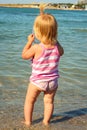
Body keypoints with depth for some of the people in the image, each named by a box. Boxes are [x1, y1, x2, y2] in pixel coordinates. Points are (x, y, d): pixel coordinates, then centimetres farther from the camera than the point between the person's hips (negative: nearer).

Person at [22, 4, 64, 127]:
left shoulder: (36, 48, -23)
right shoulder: (57, 47, -11)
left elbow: (24, 55, -6)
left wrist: (29, 42, 2)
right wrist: (55, 40, 13)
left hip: (37, 81, -3)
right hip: (53, 81, 3)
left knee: (29, 101, 14)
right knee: (49, 101, 18)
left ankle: (28, 121, 21)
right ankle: (46, 121, 24)